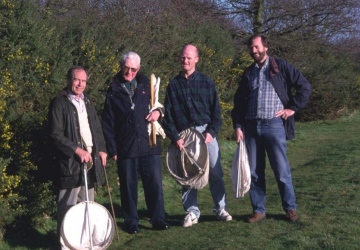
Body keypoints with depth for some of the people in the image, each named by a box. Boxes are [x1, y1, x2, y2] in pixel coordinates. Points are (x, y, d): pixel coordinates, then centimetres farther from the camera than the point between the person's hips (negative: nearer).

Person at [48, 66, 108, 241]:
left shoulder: (87, 102, 14)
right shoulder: (59, 103, -8)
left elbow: (97, 128, 20)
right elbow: (56, 135, -14)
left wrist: (101, 149, 7)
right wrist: (77, 150, -18)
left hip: (90, 158, 7)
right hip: (71, 161, -7)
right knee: (69, 205, -4)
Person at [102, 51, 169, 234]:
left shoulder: (146, 84, 7)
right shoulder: (114, 91, 4)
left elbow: (158, 102, 20)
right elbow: (107, 123, 2)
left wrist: (158, 111, -5)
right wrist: (112, 149, -3)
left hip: (150, 145, 1)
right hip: (126, 148, -1)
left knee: (155, 183, 3)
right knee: (128, 186, 7)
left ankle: (158, 218, 14)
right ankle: (131, 221, 18)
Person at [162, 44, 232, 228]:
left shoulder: (206, 82, 6)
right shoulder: (173, 85, 8)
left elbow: (216, 110, 4)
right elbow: (167, 115, 5)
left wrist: (211, 131, -8)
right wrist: (175, 137, -5)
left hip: (206, 132, -1)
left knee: (215, 171, 0)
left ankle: (220, 208, 13)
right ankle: (192, 211, 11)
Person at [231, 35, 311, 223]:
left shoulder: (281, 67, 1)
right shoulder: (248, 73, 14)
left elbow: (304, 86, -1)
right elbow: (239, 102, 14)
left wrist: (293, 108, -5)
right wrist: (238, 126, 5)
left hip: (274, 125, -4)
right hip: (251, 127, 4)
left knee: (281, 170, 0)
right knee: (254, 171, 6)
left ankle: (290, 208, 13)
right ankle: (258, 210, 15)